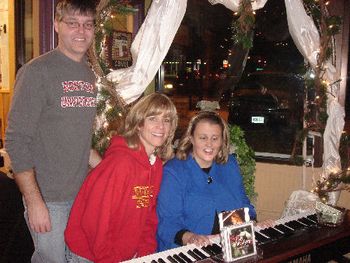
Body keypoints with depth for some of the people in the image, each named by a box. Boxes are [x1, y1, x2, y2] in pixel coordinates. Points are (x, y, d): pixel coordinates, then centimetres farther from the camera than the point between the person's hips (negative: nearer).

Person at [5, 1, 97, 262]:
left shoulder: (95, 75, 8)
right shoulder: (37, 71, -11)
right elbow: (16, 141, -14)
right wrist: (34, 201, -16)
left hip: (86, 193, 6)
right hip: (48, 197, -5)